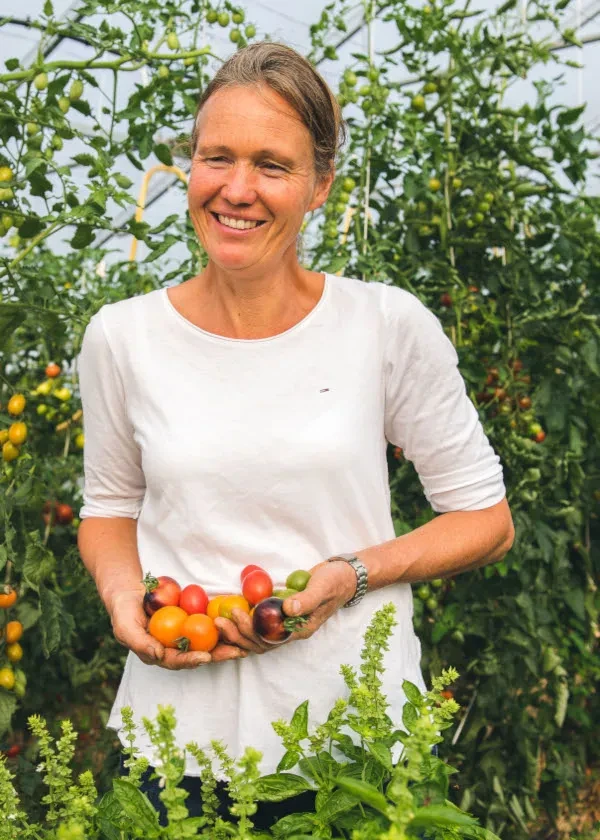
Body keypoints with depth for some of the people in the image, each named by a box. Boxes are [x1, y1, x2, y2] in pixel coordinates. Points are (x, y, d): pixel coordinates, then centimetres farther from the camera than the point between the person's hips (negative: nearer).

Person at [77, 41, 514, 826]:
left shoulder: (391, 325, -9)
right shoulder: (122, 336, -3)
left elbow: (486, 520, -1)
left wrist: (353, 575, -16)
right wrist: (122, 591, -8)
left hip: (354, 724, -1)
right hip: (181, 725, 1)